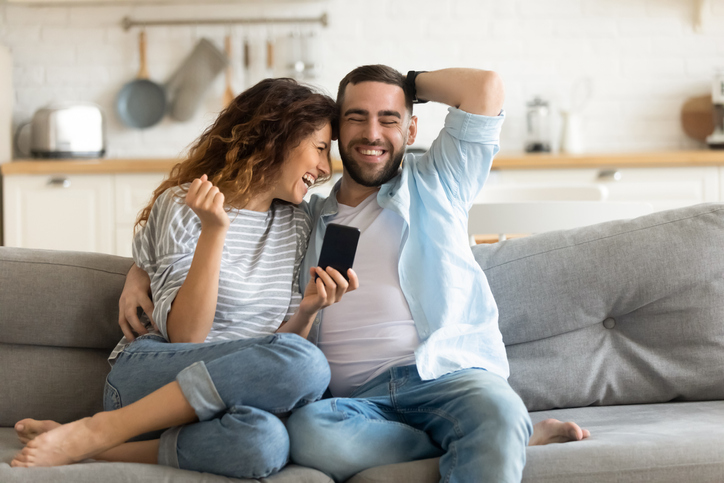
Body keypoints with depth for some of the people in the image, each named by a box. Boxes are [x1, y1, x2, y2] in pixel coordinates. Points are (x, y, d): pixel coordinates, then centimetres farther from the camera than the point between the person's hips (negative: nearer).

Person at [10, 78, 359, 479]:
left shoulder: (296, 224, 16)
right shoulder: (184, 205, -1)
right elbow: (185, 335, -12)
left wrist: (308, 310, -5)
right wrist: (213, 230, -19)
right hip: (148, 375, -4)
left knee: (262, 442, -37)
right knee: (306, 364, -34)